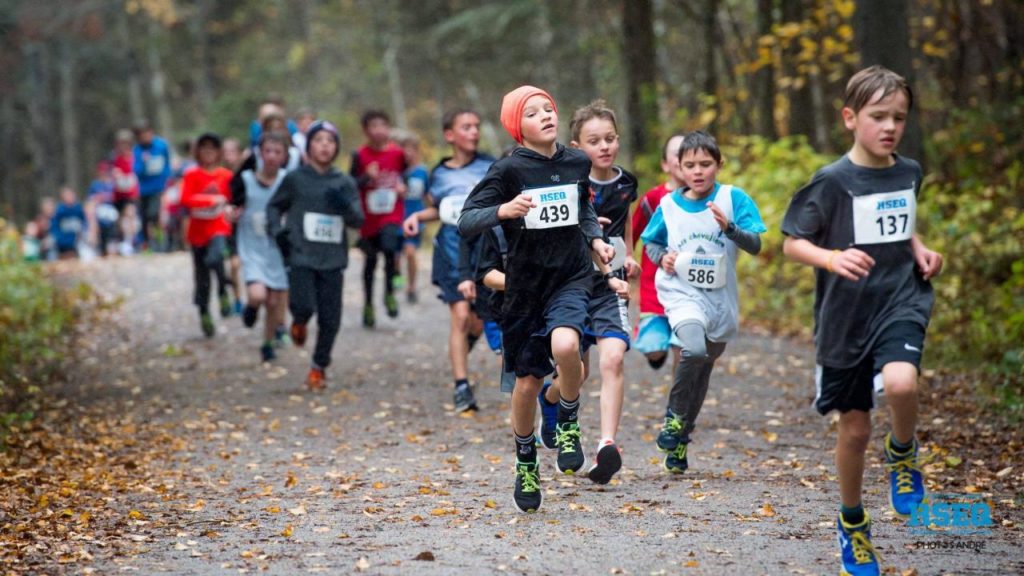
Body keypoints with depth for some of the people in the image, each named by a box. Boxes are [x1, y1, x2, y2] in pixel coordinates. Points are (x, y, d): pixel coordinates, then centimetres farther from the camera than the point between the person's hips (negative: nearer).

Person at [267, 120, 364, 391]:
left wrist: (345, 206, -18)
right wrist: (277, 230, -3)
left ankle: (319, 367, 22)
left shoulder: (345, 183, 7)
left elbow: (358, 220, 3)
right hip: (301, 256, -2)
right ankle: (299, 322, 18)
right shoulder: (295, 179, 2)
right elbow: (274, 206, 14)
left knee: (330, 320, 1)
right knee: (304, 306, -20)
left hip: (332, 259, 2)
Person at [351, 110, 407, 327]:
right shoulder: (361, 155, -5)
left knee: (390, 248, -24)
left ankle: (389, 293, -2)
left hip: (392, 214, 0)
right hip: (369, 217, 0)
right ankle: (368, 305, 27)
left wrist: (402, 186, -5)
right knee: (370, 260, 10)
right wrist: (367, 178, -22)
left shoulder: (397, 153, 0)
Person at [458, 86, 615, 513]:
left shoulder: (577, 162, 2)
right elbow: (465, 222, -13)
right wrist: (503, 210, -30)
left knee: (564, 345, -29)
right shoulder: (509, 169, -9)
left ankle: (569, 424, -2)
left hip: (571, 277, 1)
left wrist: (595, 240, 6)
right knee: (528, 382, 5)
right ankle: (526, 463, 30)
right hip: (525, 284, -1)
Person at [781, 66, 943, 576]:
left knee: (900, 383, -30)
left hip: (901, 302, 2)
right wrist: (833, 258, -28)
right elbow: (792, 244, -9)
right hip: (845, 317, -2)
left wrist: (920, 251, 5)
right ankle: (852, 521, 32)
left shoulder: (909, 172, 4)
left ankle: (903, 453, 2)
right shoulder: (832, 182, -10)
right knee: (855, 429, 7)